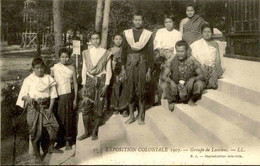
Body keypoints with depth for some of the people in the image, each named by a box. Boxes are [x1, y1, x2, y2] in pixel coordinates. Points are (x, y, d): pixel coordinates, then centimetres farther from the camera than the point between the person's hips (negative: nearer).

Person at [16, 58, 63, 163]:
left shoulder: (48, 79, 5)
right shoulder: (28, 80, -1)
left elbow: (53, 94, 4)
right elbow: (23, 94, -1)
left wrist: (50, 108, -3)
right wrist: (28, 98, -24)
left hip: (46, 107, 3)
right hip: (33, 107, -3)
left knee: (53, 126, 0)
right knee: (35, 131, -1)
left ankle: (50, 147, 24)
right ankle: (37, 155, 11)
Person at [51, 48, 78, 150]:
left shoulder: (71, 68, 3)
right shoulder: (54, 68, -1)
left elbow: (75, 84, 5)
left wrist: (75, 99, 2)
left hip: (69, 96, 1)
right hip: (58, 96, -1)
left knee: (69, 118, 5)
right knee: (59, 119, 1)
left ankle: (68, 142, 18)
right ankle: (59, 142, 15)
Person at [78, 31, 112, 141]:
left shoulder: (106, 53, 2)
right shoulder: (86, 53, 7)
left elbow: (109, 70, 1)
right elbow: (84, 69, 8)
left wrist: (106, 85, -7)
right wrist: (84, 84, 2)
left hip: (101, 82, -1)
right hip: (90, 81, 1)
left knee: (99, 109, 2)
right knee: (86, 108, -3)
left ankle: (95, 132, 13)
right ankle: (86, 131, 9)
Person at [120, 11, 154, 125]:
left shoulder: (148, 34, 2)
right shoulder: (127, 33, 5)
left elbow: (150, 53, 2)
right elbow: (123, 51, 7)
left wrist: (149, 70, -3)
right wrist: (123, 68, 2)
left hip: (142, 65, -1)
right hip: (130, 65, 1)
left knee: (141, 91, 3)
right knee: (130, 90, 3)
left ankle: (140, 116, 14)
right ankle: (131, 116, 15)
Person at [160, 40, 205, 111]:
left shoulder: (192, 61, -9)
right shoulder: (172, 61, -6)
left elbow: (201, 76, -10)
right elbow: (163, 76, -9)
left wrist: (193, 79, -32)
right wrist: (171, 81, -31)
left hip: (189, 87, 0)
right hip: (175, 87, 0)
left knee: (200, 84, -28)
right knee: (164, 85, -27)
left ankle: (191, 99, 0)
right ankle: (172, 101, 1)